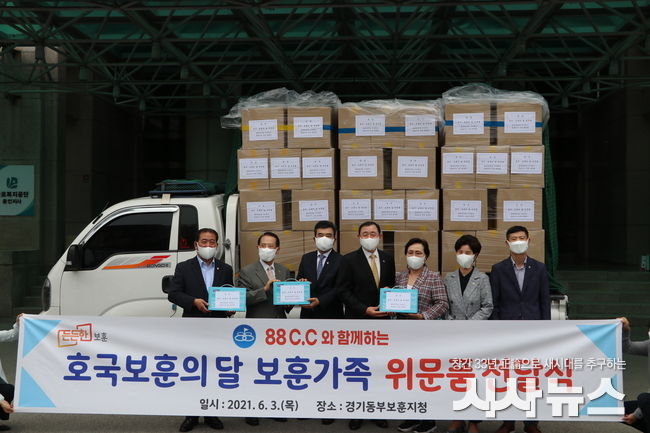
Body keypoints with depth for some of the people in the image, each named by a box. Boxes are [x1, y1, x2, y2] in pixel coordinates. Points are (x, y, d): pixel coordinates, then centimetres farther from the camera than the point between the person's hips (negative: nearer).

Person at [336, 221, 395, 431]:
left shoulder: (387, 259, 8)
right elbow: (343, 290, -8)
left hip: (382, 320, 3)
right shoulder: (349, 260, -5)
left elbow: (392, 286, 15)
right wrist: (365, 310, -16)